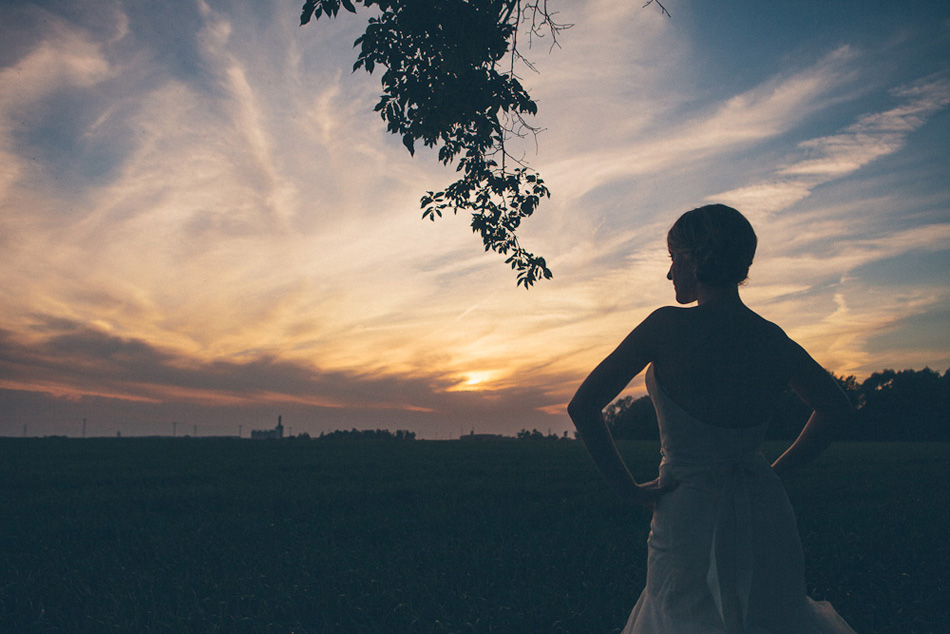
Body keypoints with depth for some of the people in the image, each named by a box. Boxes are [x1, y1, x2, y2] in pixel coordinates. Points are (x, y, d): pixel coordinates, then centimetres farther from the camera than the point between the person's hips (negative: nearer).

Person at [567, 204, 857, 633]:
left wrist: (629, 489, -6)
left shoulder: (668, 326, -15)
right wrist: (777, 471, 14)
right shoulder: (774, 340, -2)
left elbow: (584, 406, -15)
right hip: (765, 515, 5)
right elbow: (836, 408, 14)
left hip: (688, 517, -5)